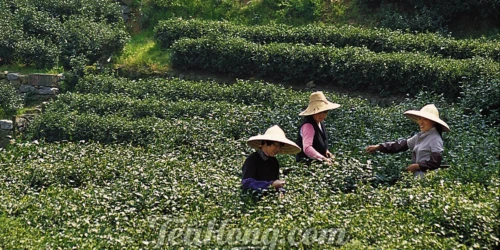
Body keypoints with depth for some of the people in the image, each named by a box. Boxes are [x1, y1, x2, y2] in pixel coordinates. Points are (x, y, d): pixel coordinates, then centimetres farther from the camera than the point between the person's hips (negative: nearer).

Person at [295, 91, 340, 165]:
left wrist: (325, 150, 5)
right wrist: (323, 158, -44)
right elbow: (307, 148, -35)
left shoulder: (319, 122, 6)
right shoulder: (308, 125, -23)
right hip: (307, 161, -9)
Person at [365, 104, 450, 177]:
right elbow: (403, 144, 15)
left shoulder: (435, 138, -13)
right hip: (417, 177, 9)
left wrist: (417, 166, -12)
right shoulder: (420, 136, 14)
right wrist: (378, 147, 11)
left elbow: (435, 162, -17)